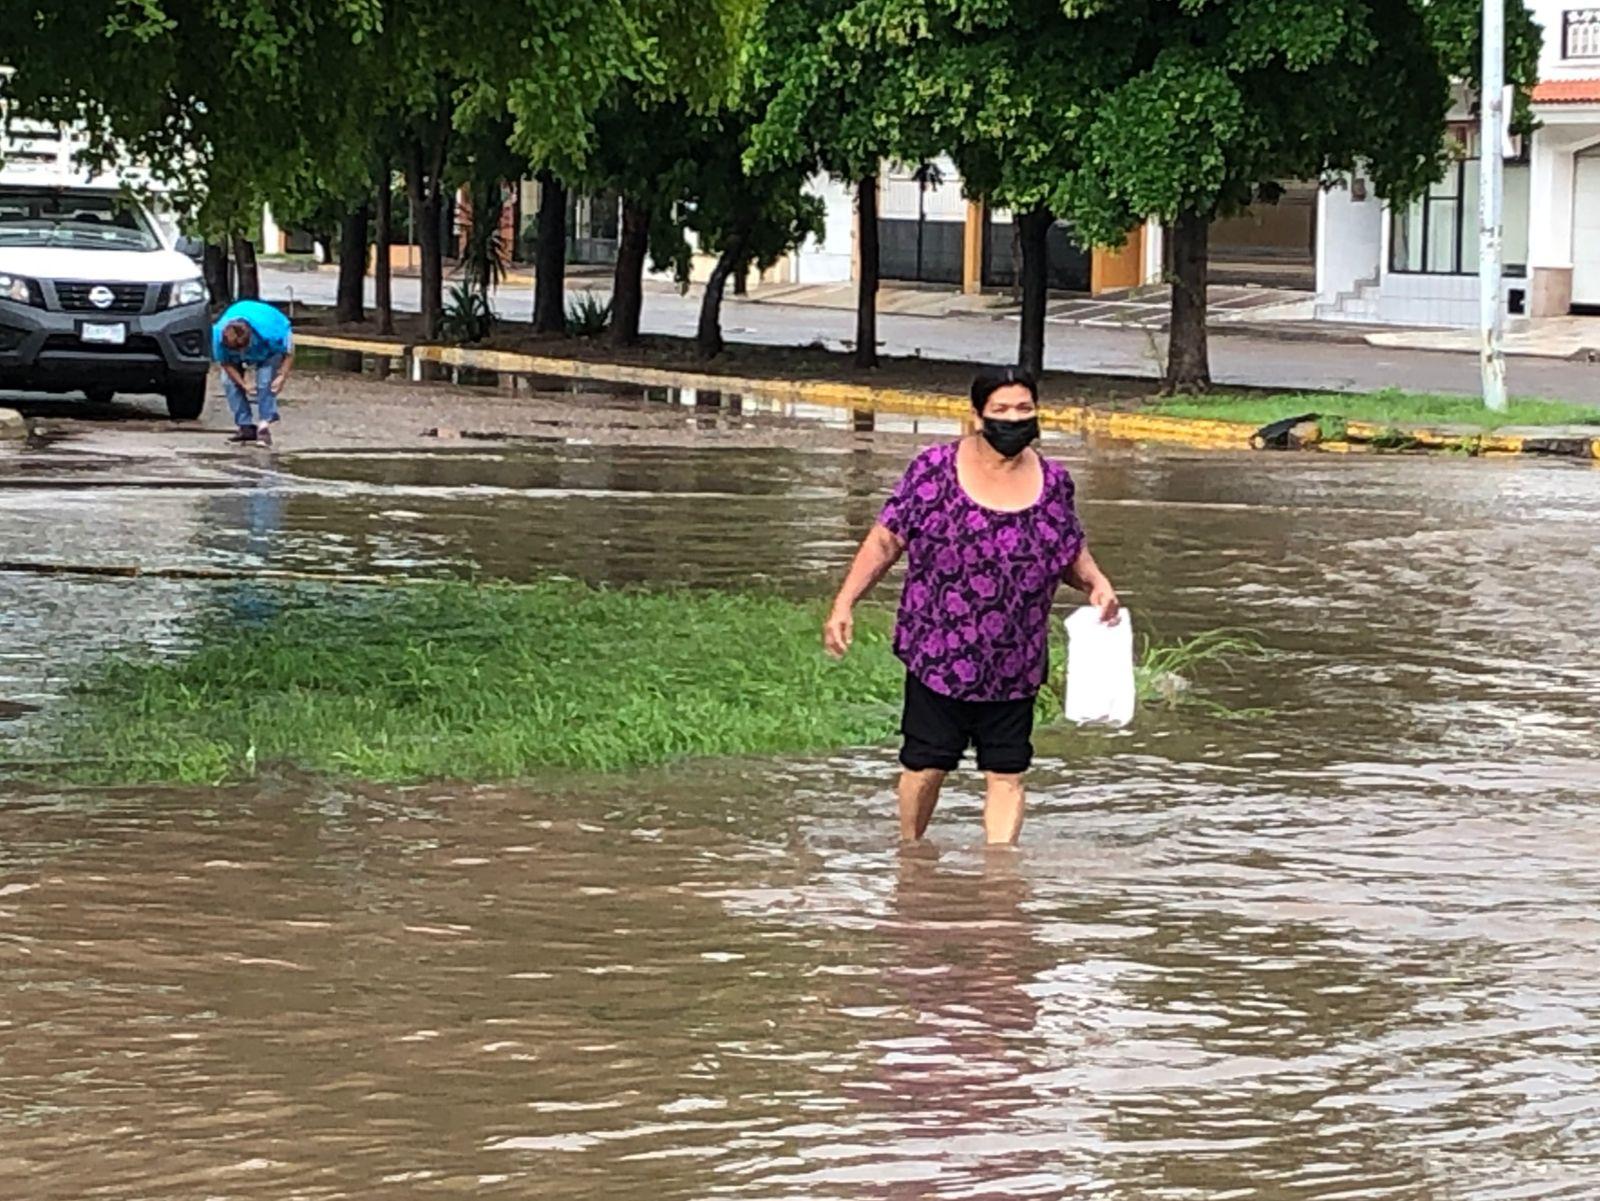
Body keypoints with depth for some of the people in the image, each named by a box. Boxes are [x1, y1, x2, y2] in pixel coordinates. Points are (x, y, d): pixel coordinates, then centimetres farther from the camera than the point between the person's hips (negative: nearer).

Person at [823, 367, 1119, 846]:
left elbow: (1072, 551, 18)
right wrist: (844, 604, -9)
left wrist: (1095, 582, -3)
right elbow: (886, 541, -2)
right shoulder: (935, 469, -5)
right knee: (925, 766, 4)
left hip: (1014, 665, 2)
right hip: (938, 656, -2)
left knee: (1006, 774, 2)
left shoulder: (1053, 482, 4)